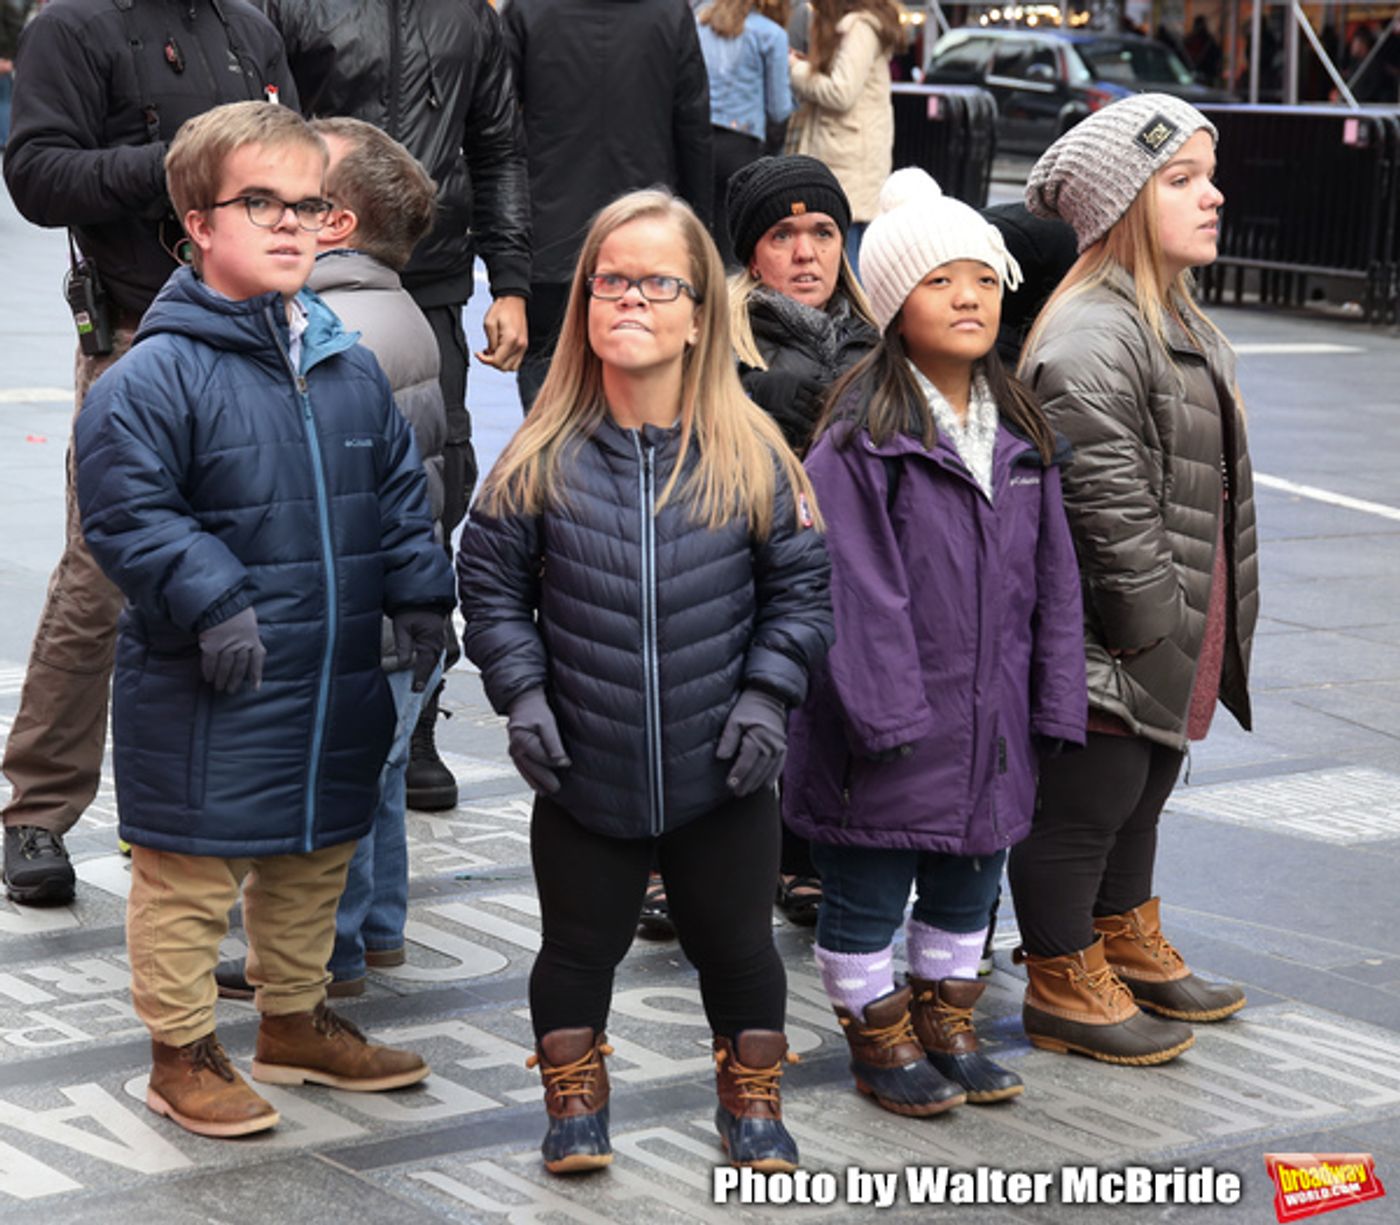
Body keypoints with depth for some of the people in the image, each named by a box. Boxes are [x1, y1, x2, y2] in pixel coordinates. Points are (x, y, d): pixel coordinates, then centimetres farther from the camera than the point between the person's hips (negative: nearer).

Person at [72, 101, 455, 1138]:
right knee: (190, 871, 3)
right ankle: (182, 1054, 18)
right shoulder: (159, 374, -14)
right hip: (206, 695, -6)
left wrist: (420, 595, 5)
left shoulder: (352, 370, 7)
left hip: (337, 682, 7)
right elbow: (127, 512, -16)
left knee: (315, 859, 20)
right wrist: (211, 599, -22)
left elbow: (402, 495, 15)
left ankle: (296, 1022, 38)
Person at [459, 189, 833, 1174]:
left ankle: (753, 1098, 36)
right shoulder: (544, 456, -6)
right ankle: (575, 1098, 35)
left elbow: (801, 586, 1)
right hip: (583, 771, 0)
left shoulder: (751, 453, -5)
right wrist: (520, 694, -7)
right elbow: (491, 583, 2)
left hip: (722, 773, 0)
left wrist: (768, 693, -7)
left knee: (737, 944, 16)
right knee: (581, 944, 15)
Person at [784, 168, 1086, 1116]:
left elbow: (1053, 575, 10)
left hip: (991, 719, 6)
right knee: (868, 889, 7)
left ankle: (948, 1028, 35)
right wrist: (887, 710, -20)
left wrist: (1056, 703, 6)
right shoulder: (861, 434, -14)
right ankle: (881, 1042, 24)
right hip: (892, 720, -6)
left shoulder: (1022, 432, 8)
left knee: (967, 882, 19)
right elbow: (856, 583, -17)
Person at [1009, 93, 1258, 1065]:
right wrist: (1155, 629, -20)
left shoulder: (1179, 322, 14)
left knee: (1143, 792, 24)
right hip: (1106, 651, -11)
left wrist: (1211, 636, 20)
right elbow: (1110, 503, -25)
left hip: (1175, 645, 11)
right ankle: (1064, 986, 17)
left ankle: (1129, 948, 41)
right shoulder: (1090, 340, -23)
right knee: (1083, 800, 3)